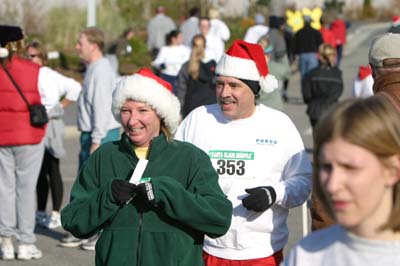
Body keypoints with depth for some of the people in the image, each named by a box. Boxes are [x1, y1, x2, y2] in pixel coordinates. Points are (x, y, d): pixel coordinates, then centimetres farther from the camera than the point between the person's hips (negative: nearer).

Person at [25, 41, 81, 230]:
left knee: (52, 171, -1)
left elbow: (74, 88, -17)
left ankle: (56, 214, 4)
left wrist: (60, 107, -13)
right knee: (39, 171, 11)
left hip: (49, 127, -7)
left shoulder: (49, 76, -11)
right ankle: (41, 212, 18)